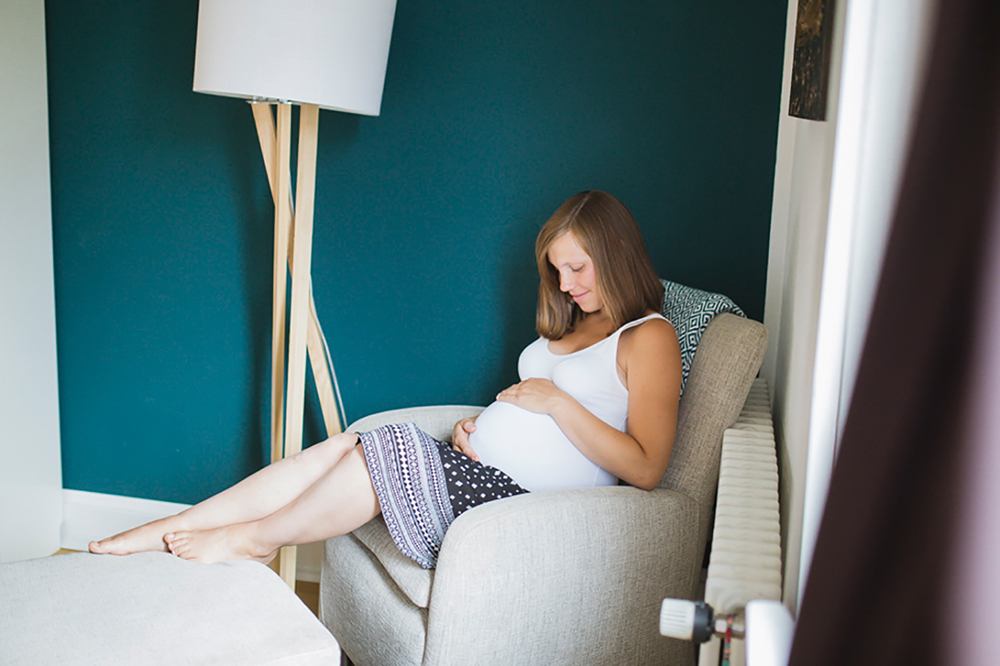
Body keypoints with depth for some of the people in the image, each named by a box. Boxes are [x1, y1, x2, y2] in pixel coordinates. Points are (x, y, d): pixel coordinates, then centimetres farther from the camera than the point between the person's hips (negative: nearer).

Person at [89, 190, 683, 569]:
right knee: (342, 448, -12)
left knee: (392, 450, -26)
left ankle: (256, 537, -4)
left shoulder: (650, 338, -4)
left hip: (521, 500, -8)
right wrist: (478, 427, 5)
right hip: (477, 471, 8)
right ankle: (158, 533, -9)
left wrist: (556, 401, -16)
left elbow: (645, 470, -14)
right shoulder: (575, 325, 22)